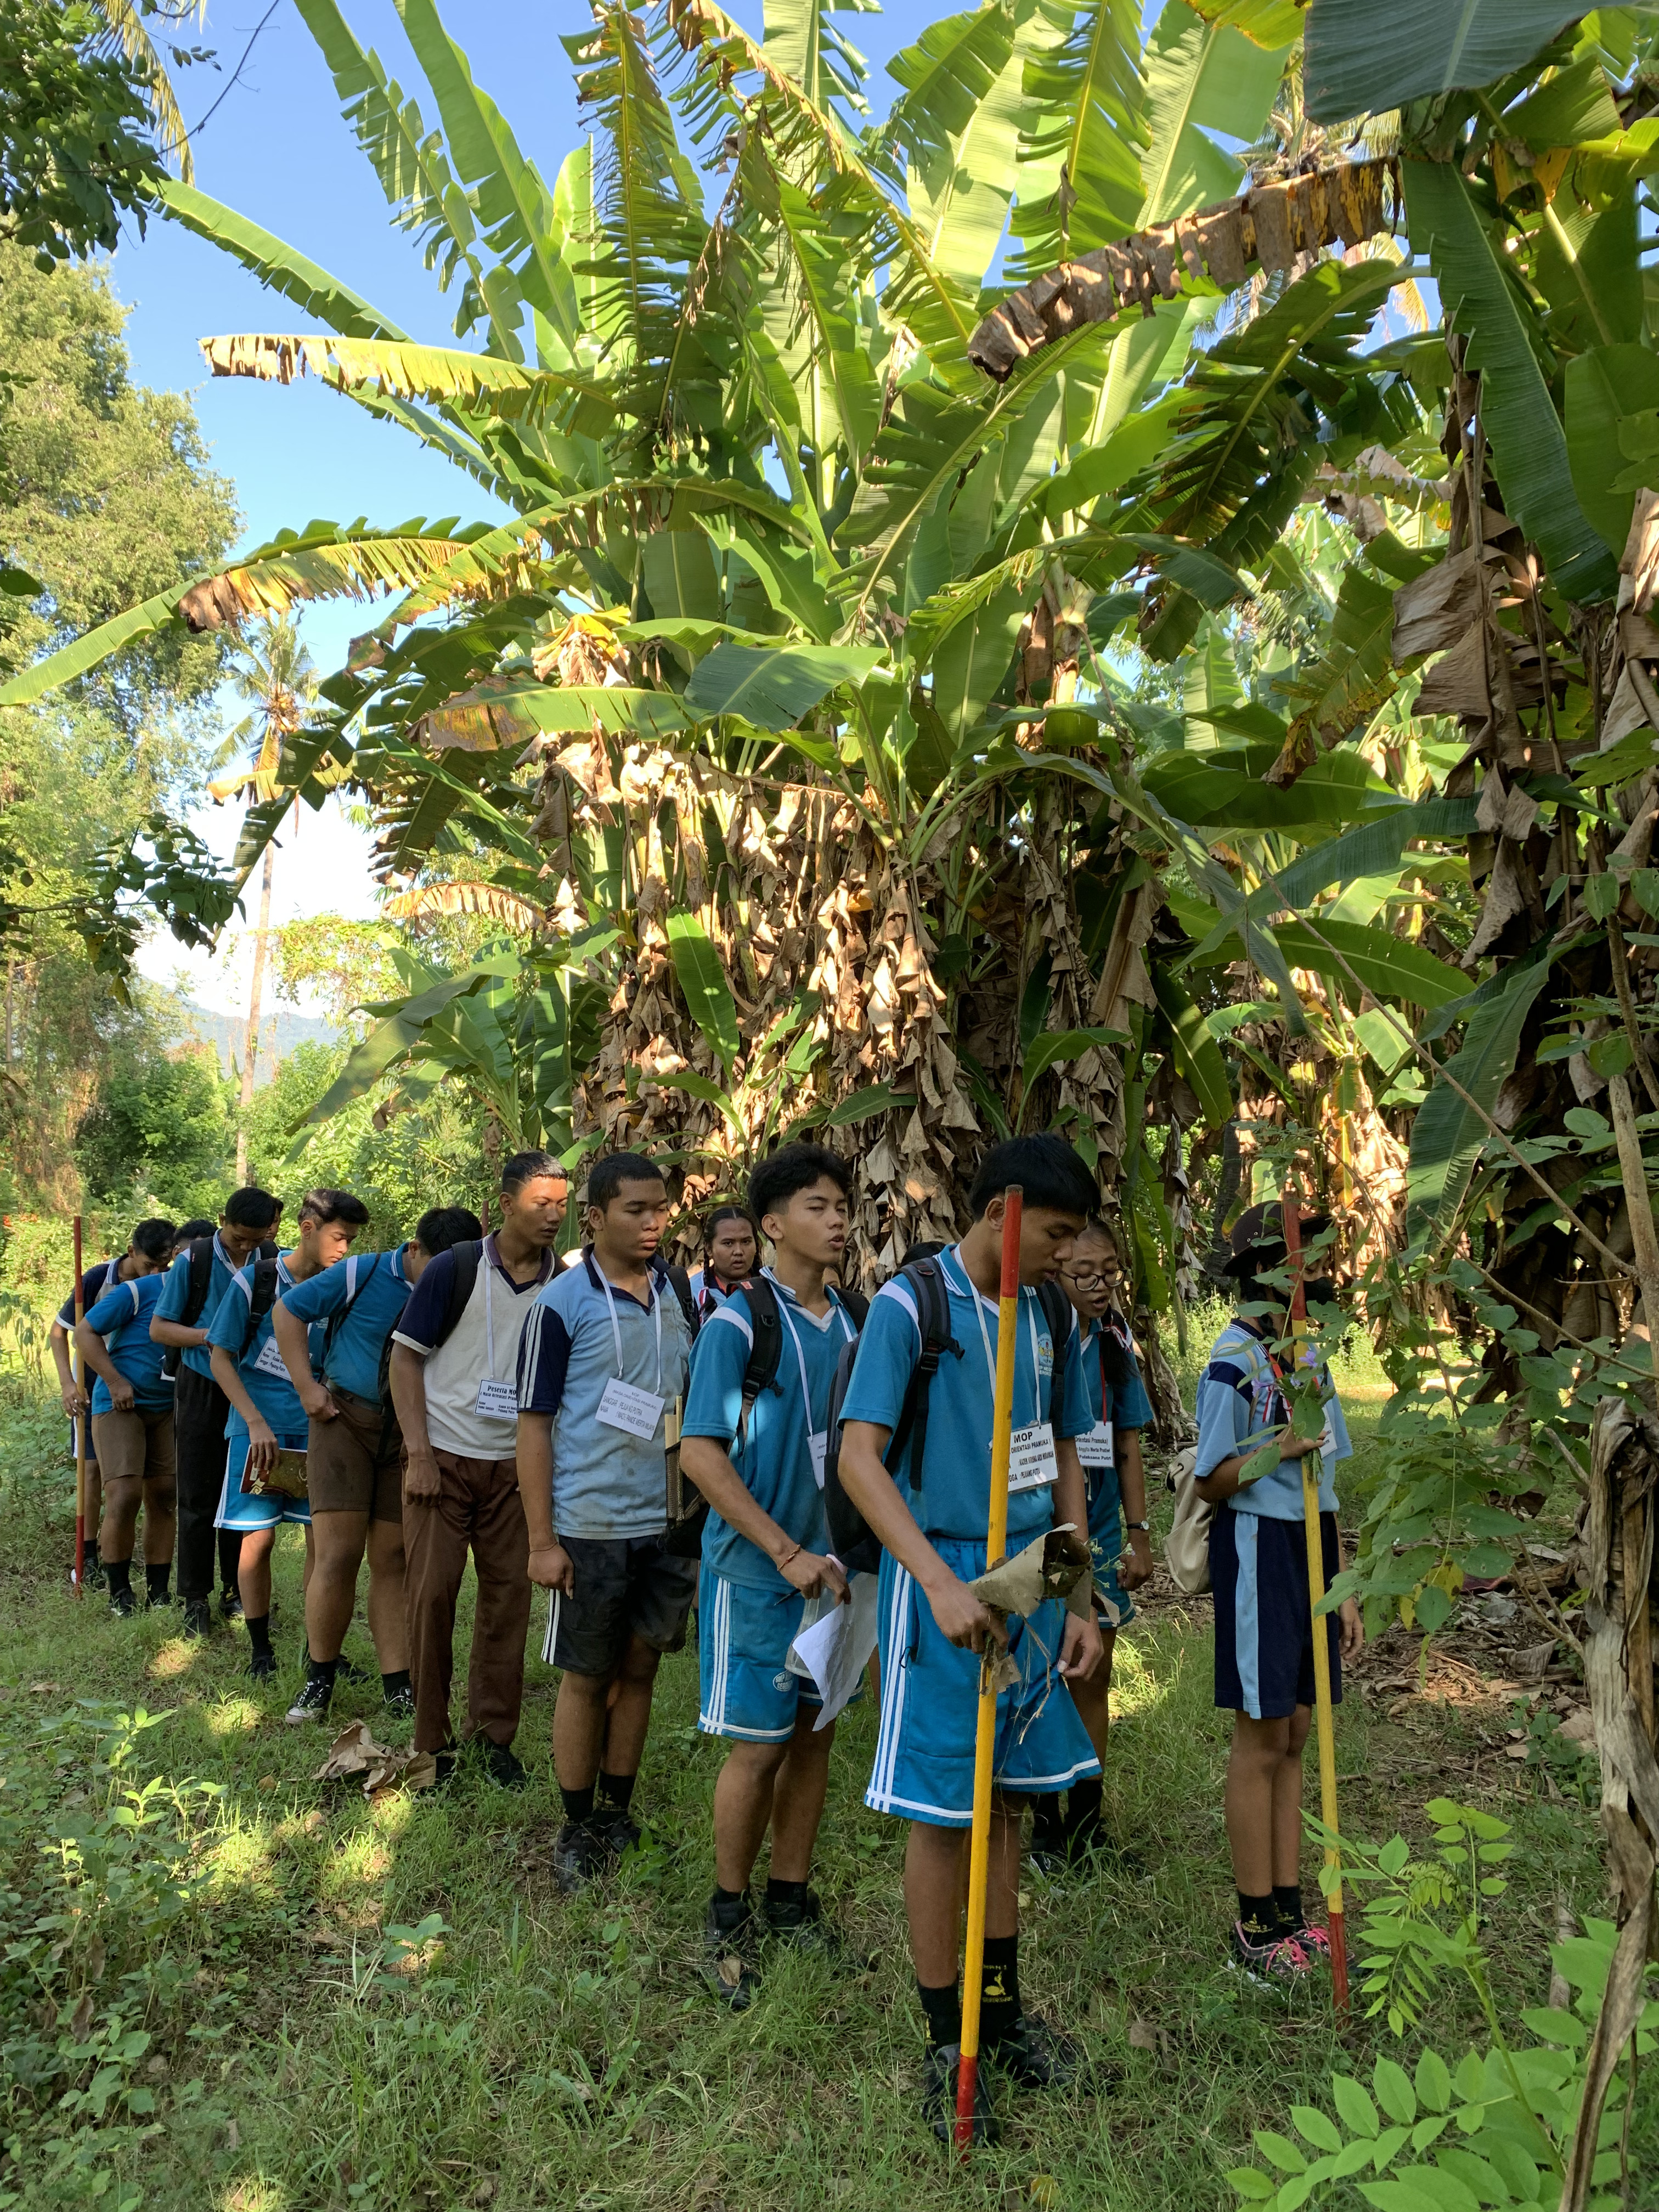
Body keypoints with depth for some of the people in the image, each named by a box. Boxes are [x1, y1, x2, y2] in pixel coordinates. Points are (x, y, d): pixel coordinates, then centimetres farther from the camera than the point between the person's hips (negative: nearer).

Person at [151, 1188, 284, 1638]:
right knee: (198, 1498, 2)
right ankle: (195, 1599, 13)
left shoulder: (274, 1262, -2)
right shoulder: (193, 1260, -7)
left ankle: (236, 1594, 19)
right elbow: (158, 1328, -4)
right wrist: (208, 1336, -20)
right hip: (202, 1392, -2)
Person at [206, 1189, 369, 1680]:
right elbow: (220, 1357, -5)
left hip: (316, 1431, 3)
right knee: (258, 1538, -1)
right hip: (260, 1429, -3)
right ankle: (260, 1649, 15)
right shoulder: (253, 1282, -6)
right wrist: (257, 1423, -13)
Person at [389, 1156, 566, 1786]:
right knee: (432, 1593, 0)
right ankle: (431, 1741, 15)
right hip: (443, 1459, -3)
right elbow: (406, 1357, -5)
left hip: (513, 1465, 3)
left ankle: (494, 1733, 20)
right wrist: (418, 1454, -11)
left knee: (508, 1594, 4)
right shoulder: (455, 1268, -8)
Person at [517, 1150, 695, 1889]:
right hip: (591, 1528, -4)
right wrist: (542, 1541, -10)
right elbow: (534, 1424, -7)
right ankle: (578, 1829, 23)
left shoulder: (684, 1294, 4)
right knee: (587, 1680, 8)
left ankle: (617, 1815, 29)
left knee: (639, 1671, 14)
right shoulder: (562, 1303, -9)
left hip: (669, 1522, 4)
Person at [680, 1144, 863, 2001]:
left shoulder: (854, 1324, 5)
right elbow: (700, 1453, -17)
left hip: (834, 1566, 6)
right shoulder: (737, 1323, -13)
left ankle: (790, 1899, 31)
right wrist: (789, 1554, -19)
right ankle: (728, 1916, 23)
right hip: (758, 1572, -5)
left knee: (813, 1737, 14)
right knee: (757, 1747, 3)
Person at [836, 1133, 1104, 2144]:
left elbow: (1066, 1463, 13)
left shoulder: (1047, 1317, 6)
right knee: (944, 1813, 4)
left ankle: (1003, 2011, 35)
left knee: (1010, 1798, 17)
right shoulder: (909, 1304, -13)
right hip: (948, 1582, -6)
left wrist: (1080, 1600, 10)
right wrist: (942, 1584, -27)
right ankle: (947, 2047, 21)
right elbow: (859, 1459, -19)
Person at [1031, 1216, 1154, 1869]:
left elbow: (1128, 1446, 10)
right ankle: (1045, 1826, 21)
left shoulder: (1116, 1343, 4)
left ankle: (1086, 1822, 27)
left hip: (1100, 1534, 5)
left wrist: (1140, 1534, 8)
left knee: (1093, 1679, 13)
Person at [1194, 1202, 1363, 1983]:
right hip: (1258, 1546, -8)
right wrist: (1276, 1449, -27)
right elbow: (1210, 1483, -11)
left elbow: (1322, 1482, 15)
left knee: (1294, 1736, 14)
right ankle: (1256, 1925, 14)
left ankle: (1289, 1908, 25)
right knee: (1262, 1741, 1)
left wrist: (1343, 1586, 14)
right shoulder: (1233, 1361, -14)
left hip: (1310, 1544, 8)